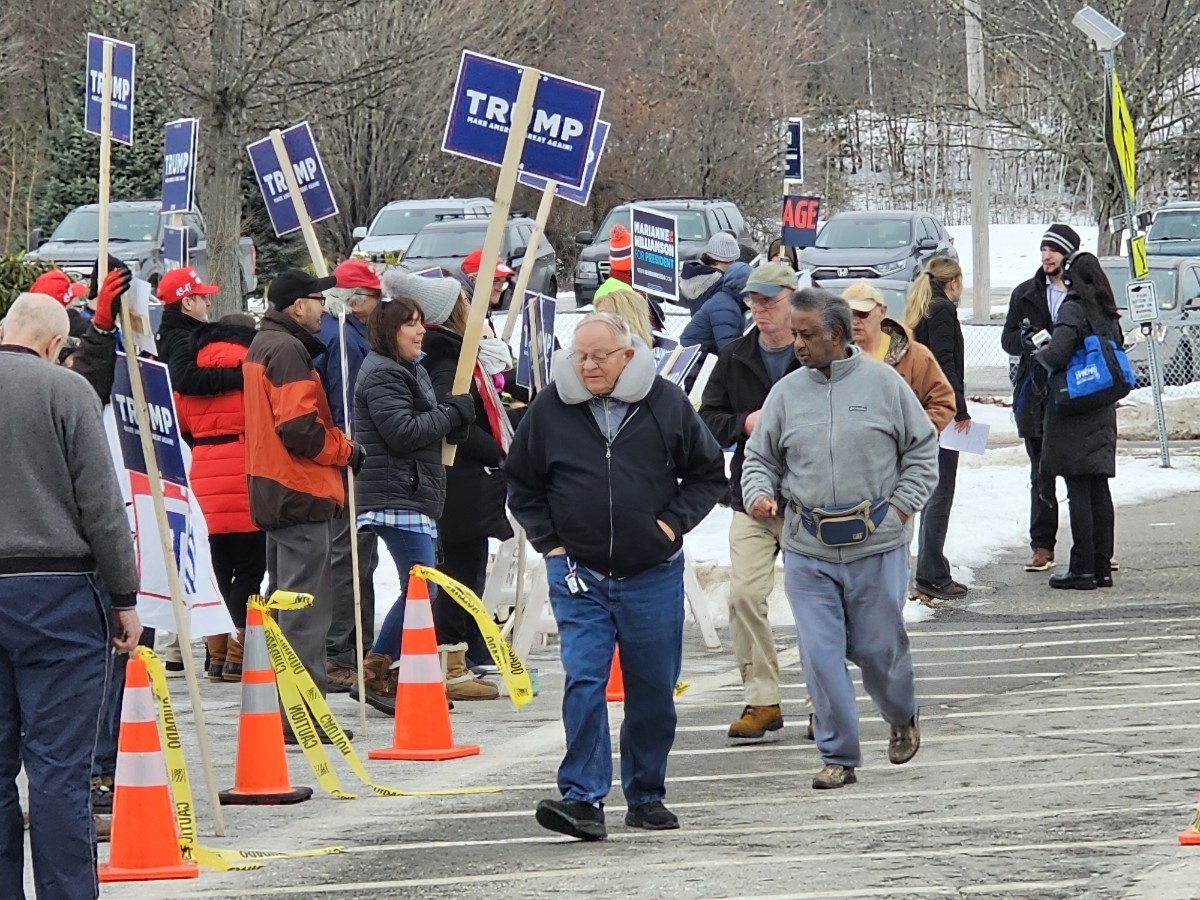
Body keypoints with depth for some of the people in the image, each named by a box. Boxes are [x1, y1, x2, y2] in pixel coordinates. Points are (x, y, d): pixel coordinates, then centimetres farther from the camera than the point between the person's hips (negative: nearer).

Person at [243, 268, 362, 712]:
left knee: (286, 603, 16)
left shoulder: (262, 345, 17)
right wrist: (347, 451, -8)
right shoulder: (288, 350, -15)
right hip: (300, 493, -11)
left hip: (272, 492, 11)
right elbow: (299, 427, -22)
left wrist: (338, 446, 14)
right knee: (307, 605, -10)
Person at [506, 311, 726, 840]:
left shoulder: (666, 405, -1)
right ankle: (583, 799, -14)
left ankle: (646, 796, 22)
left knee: (653, 691, 8)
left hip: (652, 575, 1)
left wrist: (673, 523, 0)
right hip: (579, 576, -1)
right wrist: (548, 539, 3)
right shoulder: (550, 410, 0)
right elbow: (521, 484, 13)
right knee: (584, 684, -12)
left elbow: (708, 472, 11)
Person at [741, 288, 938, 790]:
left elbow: (923, 449, 7)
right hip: (808, 552, 2)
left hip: (876, 546, -2)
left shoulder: (882, 382, -1)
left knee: (878, 648, 6)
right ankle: (838, 756, 4)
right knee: (821, 655, -4)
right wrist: (760, 493, -7)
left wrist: (903, 505, -1)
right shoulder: (787, 393, 6)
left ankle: (902, 718, 37)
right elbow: (760, 459, 14)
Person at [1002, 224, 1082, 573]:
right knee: (1041, 474, 6)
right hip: (1036, 395, 3)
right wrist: (1029, 340, -11)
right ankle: (1042, 547, 10)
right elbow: (1008, 339, 11)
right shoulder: (1027, 294, 10)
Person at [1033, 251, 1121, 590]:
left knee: (1078, 491, -5)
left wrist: (1039, 355, -2)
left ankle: (1082, 569, -4)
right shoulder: (1109, 315, 9)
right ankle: (1102, 566, 12)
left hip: (1073, 414, -7)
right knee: (1099, 490, 10)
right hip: (1103, 415, 7)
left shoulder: (1073, 310, -12)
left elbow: (1057, 354, -21)